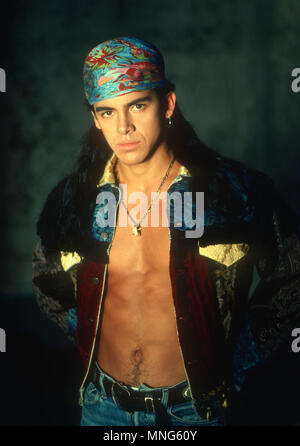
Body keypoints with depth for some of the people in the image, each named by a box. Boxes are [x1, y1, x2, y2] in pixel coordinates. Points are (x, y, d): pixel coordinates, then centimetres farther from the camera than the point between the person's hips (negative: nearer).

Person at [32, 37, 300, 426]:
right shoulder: (72, 200, -6)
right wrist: (86, 338, 6)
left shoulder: (237, 191, -14)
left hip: (197, 407, -2)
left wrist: (241, 361, -3)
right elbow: (47, 282, 13)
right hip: (103, 404, 2)